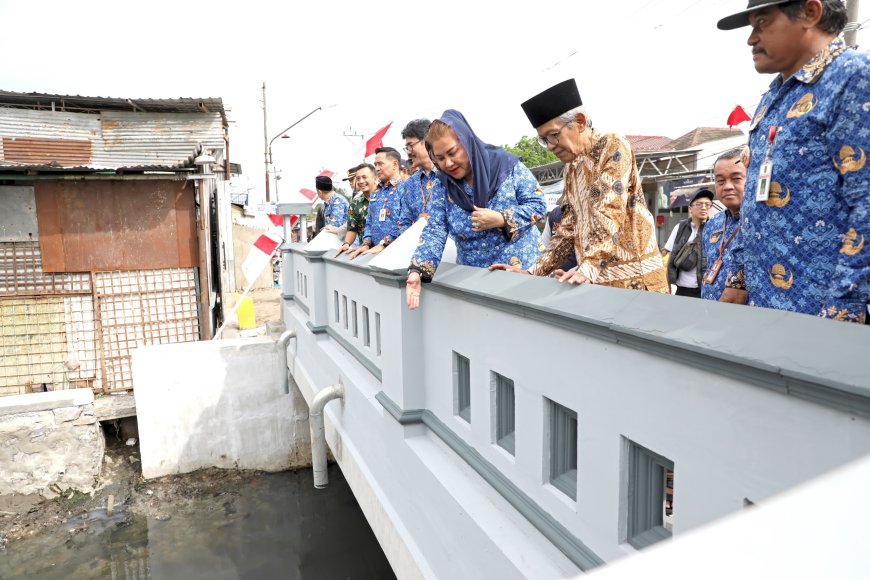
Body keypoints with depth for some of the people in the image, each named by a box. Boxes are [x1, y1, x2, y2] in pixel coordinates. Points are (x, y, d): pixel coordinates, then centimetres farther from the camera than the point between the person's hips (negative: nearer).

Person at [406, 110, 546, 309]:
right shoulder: (442, 188, -2)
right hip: (473, 278, 2)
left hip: (523, 269, -2)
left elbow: (538, 205, -6)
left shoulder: (506, 165, -9)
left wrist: (501, 220, -22)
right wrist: (417, 270, -25)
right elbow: (434, 233, -9)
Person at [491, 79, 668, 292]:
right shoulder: (571, 169, 15)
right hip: (597, 280, 6)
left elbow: (610, 215, -19)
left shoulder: (613, 147, -6)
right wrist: (533, 272, 5)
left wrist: (588, 268, -31)